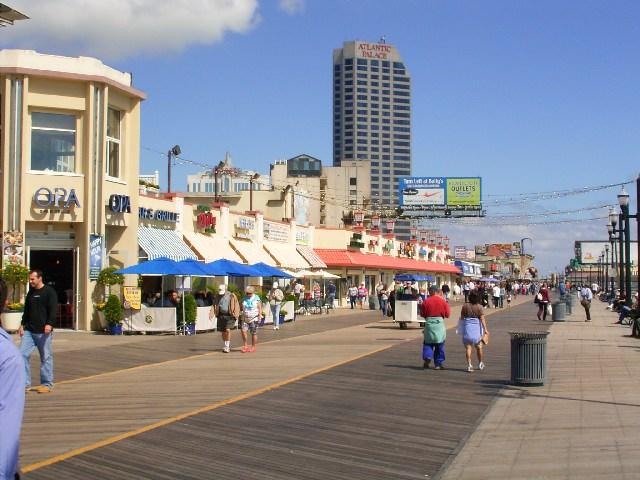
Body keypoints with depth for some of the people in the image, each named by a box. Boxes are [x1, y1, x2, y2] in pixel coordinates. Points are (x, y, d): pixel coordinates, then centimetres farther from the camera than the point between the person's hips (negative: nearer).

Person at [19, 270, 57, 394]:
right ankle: (25, 383, 4)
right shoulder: (31, 292, 16)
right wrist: (23, 325, 13)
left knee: (46, 357, 0)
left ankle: (47, 384, 9)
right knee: (23, 354, -2)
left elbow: (53, 310, -13)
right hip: (29, 331, 6)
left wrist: (49, 324, -25)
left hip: (43, 331, -6)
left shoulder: (49, 292, -4)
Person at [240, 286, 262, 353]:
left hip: (254, 319, -4)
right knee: (243, 331, -11)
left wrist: (260, 317, -13)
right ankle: (245, 346, -2)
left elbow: (260, 308, -5)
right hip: (246, 319, 4)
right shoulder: (245, 299, 10)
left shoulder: (256, 299, -4)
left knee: (254, 333, 0)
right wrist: (242, 317, 15)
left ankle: (253, 347, 11)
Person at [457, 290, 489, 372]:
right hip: (477, 328, 0)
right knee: (479, 347, 16)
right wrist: (485, 329, -10)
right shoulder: (479, 307, -7)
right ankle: (480, 364, 28)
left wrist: (461, 328, 18)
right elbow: (482, 319, -11)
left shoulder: (465, 306, -5)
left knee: (468, 347, 2)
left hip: (467, 328, 0)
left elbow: (462, 317, 2)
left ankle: (469, 365, -6)